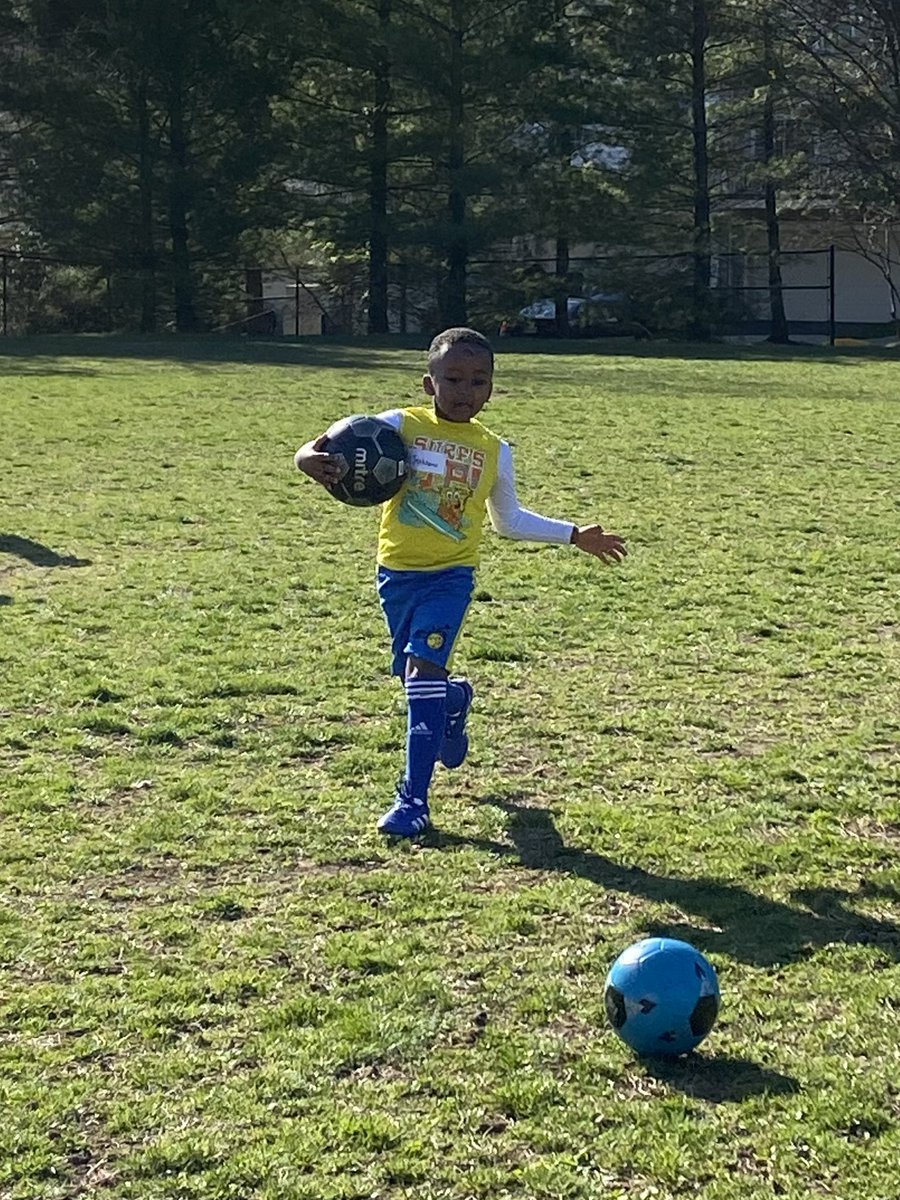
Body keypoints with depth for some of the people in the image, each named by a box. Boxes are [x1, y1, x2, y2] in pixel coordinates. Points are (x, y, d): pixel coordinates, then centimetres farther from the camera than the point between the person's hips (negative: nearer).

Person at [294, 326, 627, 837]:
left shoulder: (495, 451, 4)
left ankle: (414, 799, -11)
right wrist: (312, 459, -40)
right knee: (416, 679, 13)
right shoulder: (400, 426, -4)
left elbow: (508, 519, 19)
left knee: (423, 671, -17)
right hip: (396, 572, 1)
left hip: (450, 575, -1)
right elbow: (343, 448, -15)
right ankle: (455, 698, 53)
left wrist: (574, 535, 19)